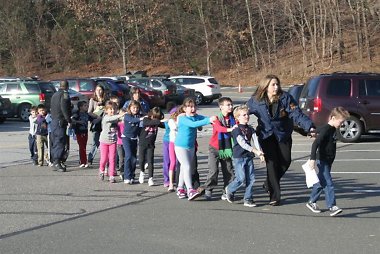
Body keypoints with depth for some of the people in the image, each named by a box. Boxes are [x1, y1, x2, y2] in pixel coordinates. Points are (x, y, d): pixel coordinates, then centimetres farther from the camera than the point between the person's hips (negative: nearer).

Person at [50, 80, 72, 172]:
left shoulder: (54, 95, 19)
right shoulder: (64, 94, -8)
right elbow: (64, 108, -19)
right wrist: (69, 120, -17)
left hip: (53, 121, 9)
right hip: (60, 121, -9)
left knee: (56, 142, 14)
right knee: (61, 141, -10)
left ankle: (55, 161, 16)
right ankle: (57, 162, -17)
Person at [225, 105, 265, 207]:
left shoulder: (251, 129, 11)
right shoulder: (236, 129, -9)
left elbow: (256, 141, 2)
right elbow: (242, 143, -19)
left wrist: (260, 153, -12)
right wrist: (255, 151, -26)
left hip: (249, 157, 6)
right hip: (239, 157, -6)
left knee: (251, 178, 2)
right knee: (241, 179, -9)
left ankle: (248, 199, 9)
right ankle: (229, 189, 17)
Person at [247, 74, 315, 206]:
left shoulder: (285, 98, -9)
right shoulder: (256, 101, -6)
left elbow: (296, 114, -16)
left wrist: (309, 126, -28)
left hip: (283, 135, 2)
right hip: (266, 136, -1)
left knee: (285, 161, 0)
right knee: (272, 163, -8)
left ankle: (269, 184, 28)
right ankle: (274, 196, -2)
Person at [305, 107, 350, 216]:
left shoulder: (333, 129, 10)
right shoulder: (325, 129, -19)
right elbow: (315, 144, -26)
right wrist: (312, 158, -32)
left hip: (328, 161, 9)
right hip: (323, 161, -9)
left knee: (321, 182, 15)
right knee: (328, 184, -12)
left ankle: (311, 202, 27)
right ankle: (332, 207, -15)